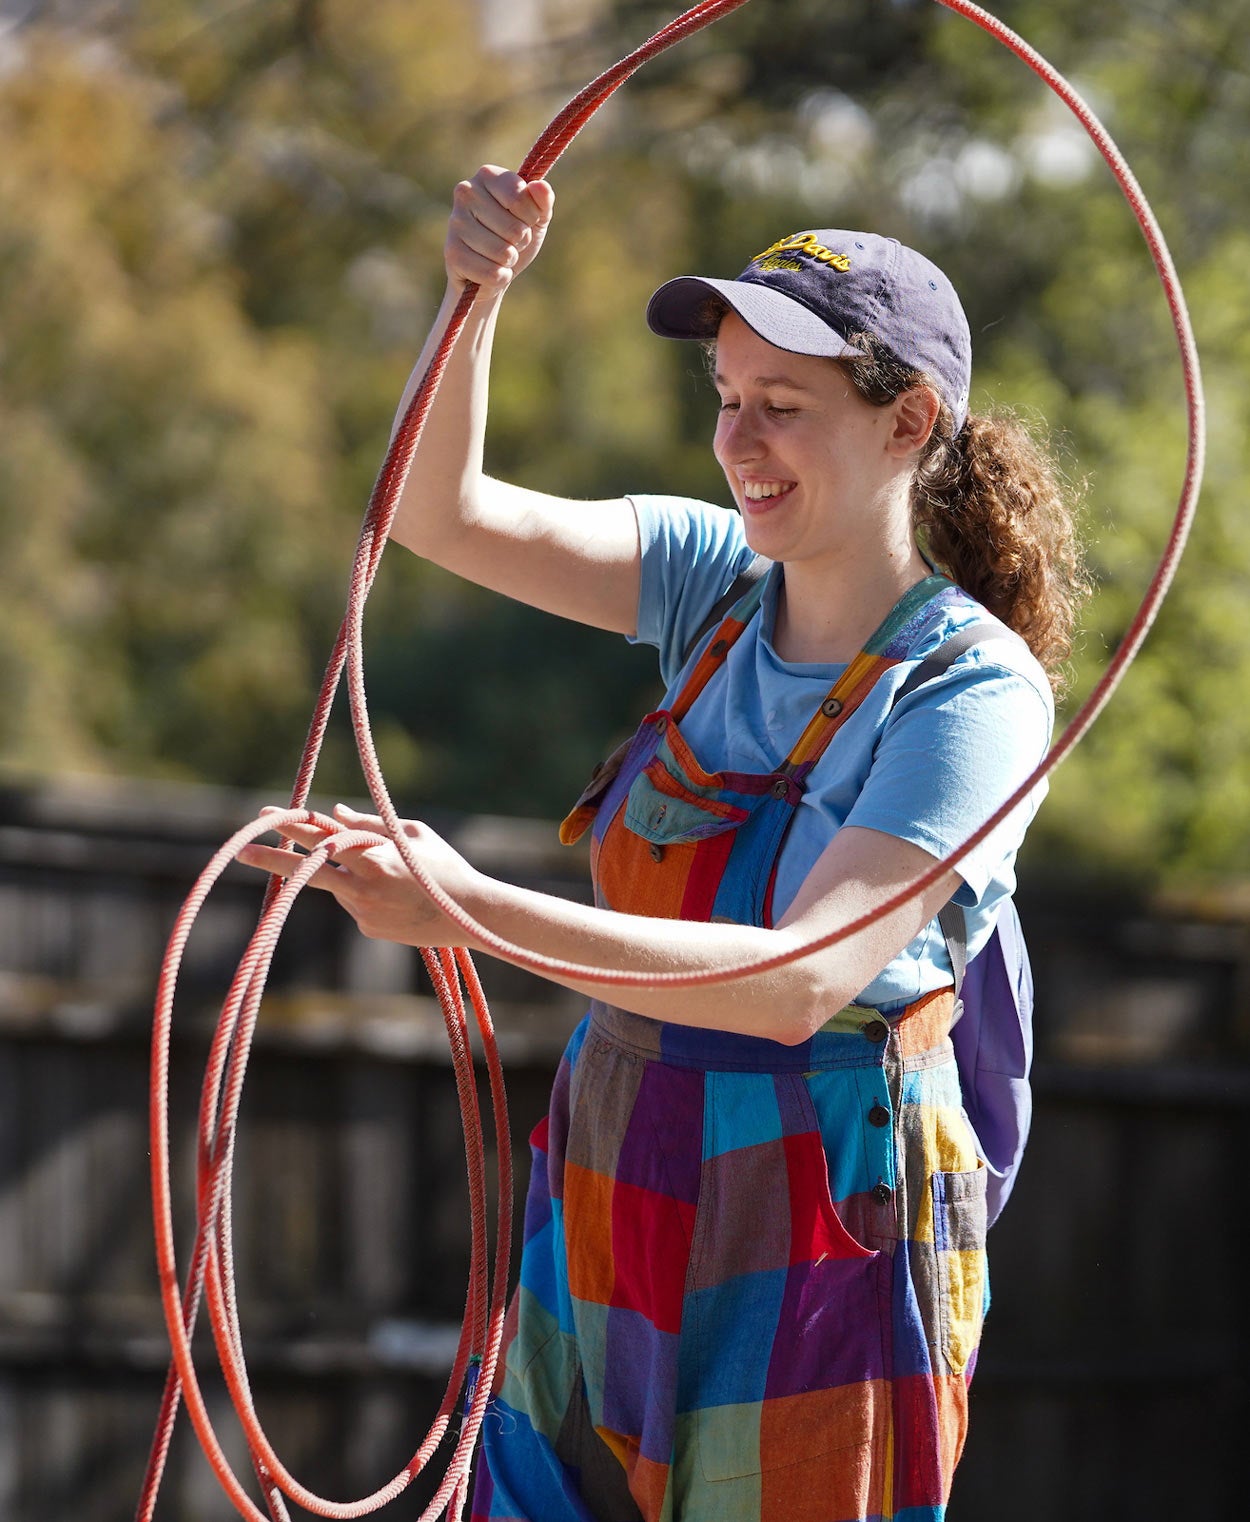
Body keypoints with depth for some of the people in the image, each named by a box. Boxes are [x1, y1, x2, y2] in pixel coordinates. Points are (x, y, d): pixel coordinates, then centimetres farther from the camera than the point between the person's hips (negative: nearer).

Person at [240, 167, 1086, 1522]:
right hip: (615, 1197, 6)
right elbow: (440, 515, -4)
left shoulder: (975, 689, -17)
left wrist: (474, 910, -37)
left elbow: (799, 983, -28)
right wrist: (474, 296, -22)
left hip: (815, 1243, -6)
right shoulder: (719, 581, 2)